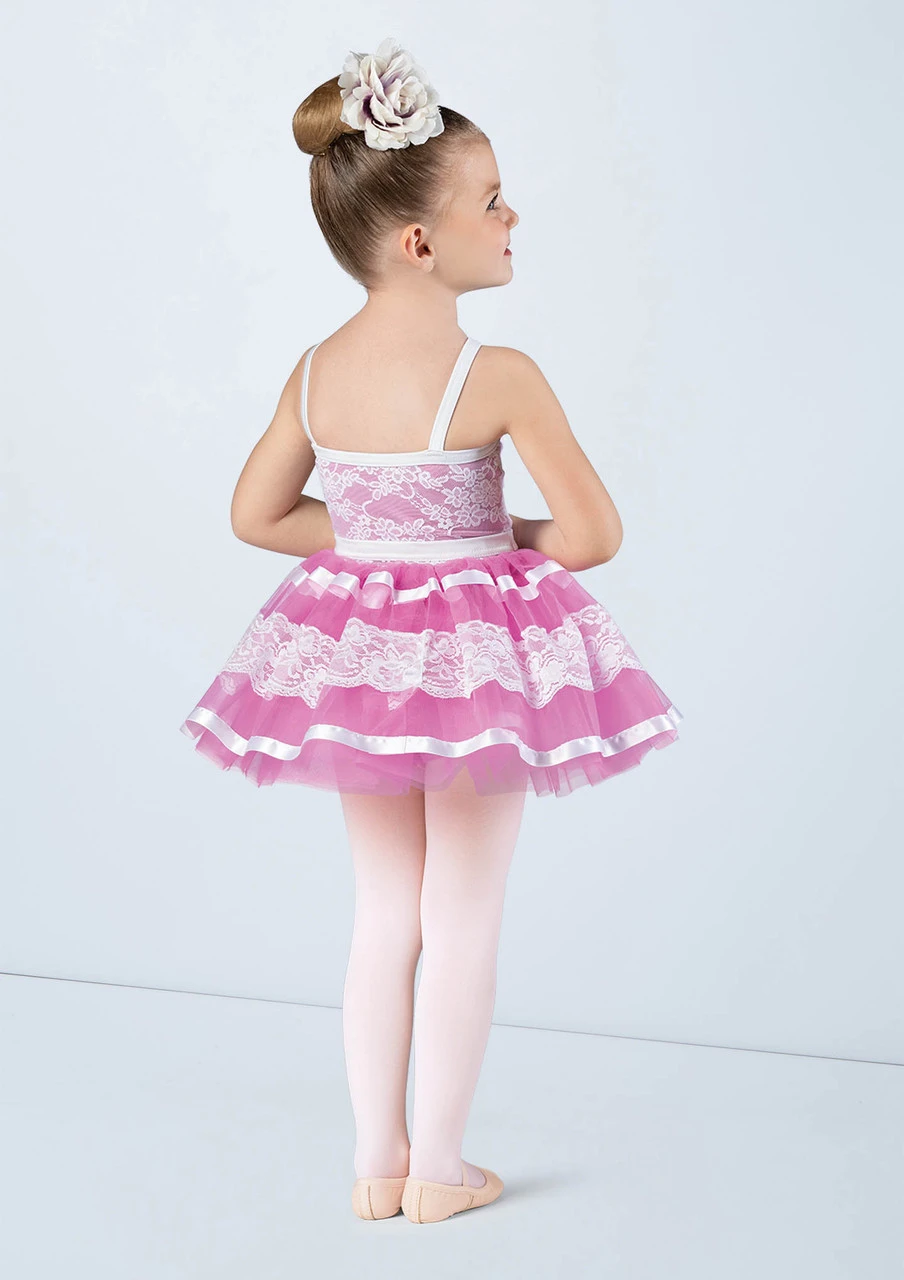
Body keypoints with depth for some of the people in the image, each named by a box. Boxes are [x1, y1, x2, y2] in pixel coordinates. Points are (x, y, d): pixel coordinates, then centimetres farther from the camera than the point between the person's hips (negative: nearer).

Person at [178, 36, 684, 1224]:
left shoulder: (314, 373, -3)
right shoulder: (497, 377, -21)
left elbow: (259, 515, 8)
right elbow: (594, 533, -18)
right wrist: (508, 545, 2)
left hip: (355, 645, 6)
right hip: (476, 652, -5)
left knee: (384, 913, 18)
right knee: (462, 922, 10)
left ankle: (378, 1163, 26)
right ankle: (438, 1170, 21)